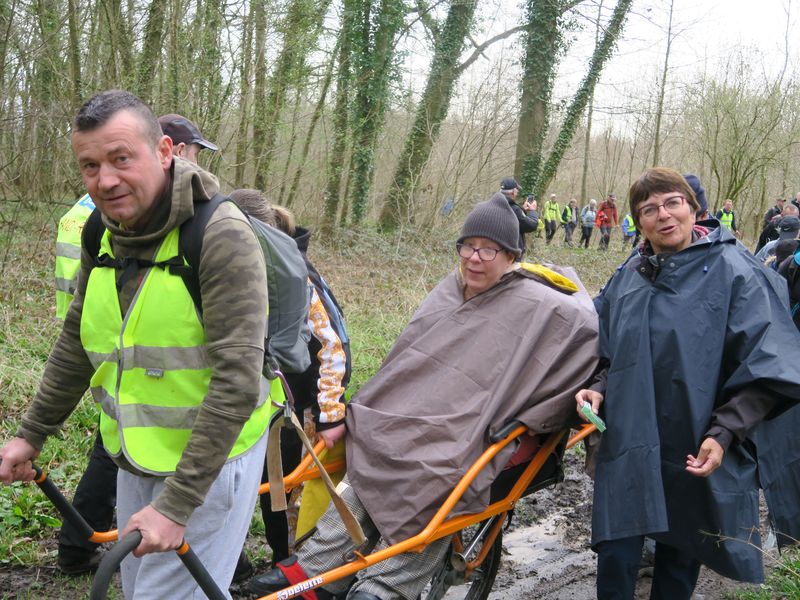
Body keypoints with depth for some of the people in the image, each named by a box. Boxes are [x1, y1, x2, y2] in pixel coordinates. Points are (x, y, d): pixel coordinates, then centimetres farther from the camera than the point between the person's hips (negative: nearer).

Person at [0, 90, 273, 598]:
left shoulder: (223, 236, -24)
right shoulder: (102, 235, 0)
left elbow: (237, 380, -28)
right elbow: (78, 342, 13)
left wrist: (176, 504, -27)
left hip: (209, 458, -7)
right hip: (137, 456, 7)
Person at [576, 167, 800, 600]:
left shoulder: (734, 271, -8)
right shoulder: (628, 277, 8)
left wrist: (723, 433, -20)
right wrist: (599, 388, 1)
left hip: (697, 459, -3)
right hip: (627, 447, 3)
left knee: (679, 562, 14)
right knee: (616, 557, 3)